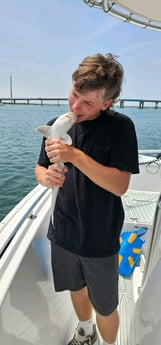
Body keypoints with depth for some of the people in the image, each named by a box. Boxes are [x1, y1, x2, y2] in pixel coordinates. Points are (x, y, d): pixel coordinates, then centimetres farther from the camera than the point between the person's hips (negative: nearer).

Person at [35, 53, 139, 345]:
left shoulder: (120, 127, -16)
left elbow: (119, 186, -22)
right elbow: (40, 168, 5)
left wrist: (75, 155, -30)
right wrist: (46, 177, -19)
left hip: (100, 241, -4)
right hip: (62, 234, 5)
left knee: (105, 307, 17)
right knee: (76, 288, 29)